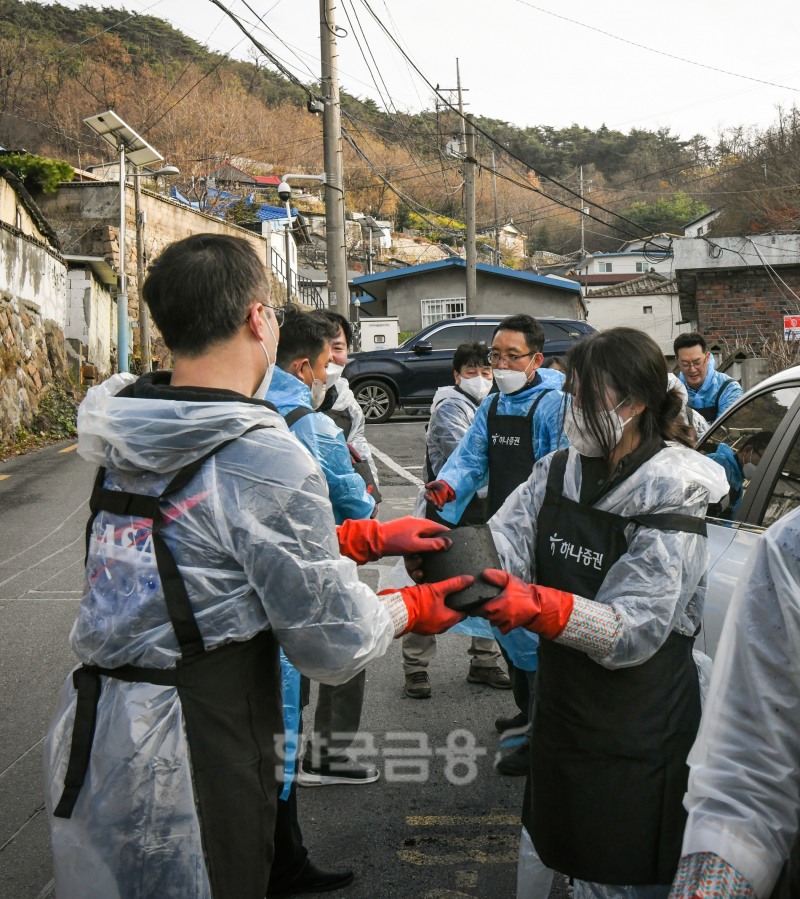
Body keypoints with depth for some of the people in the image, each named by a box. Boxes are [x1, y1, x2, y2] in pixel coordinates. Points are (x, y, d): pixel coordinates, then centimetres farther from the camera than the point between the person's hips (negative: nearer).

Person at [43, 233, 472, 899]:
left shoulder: (126, 442, 2)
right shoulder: (267, 462, -21)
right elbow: (334, 645, -15)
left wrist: (367, 537, 15)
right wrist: (412, 608, 5)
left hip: (89, 727, 8)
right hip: (192, 761, -8)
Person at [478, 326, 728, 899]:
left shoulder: (673, 495, -15)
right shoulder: (557, 473, 4)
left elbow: (636, 628, -22)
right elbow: (503, 547, -9)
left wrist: (538, 607, -36)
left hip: (638, 739, -6)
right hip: (563, 717, 6)